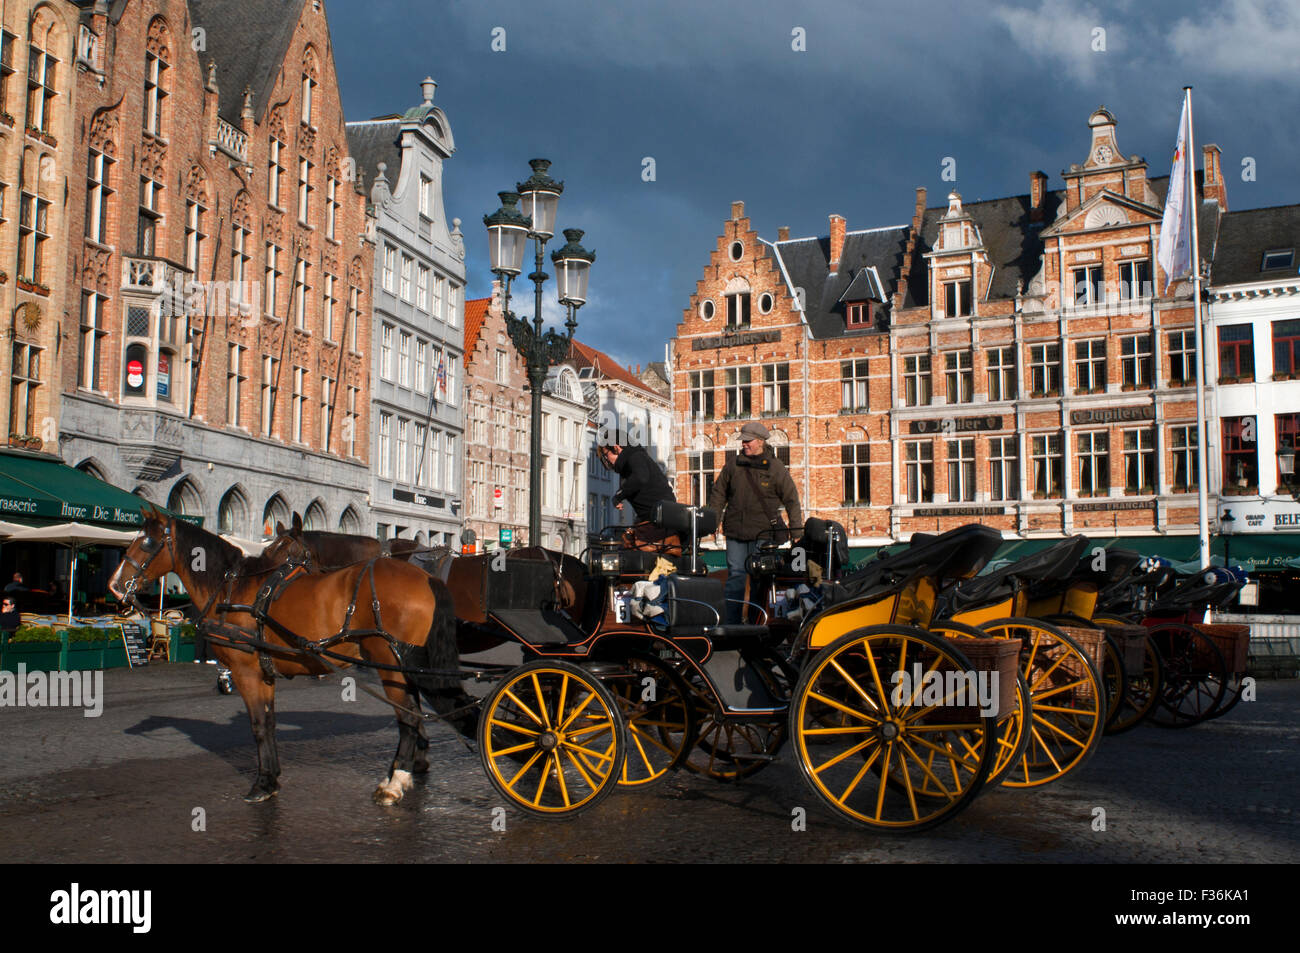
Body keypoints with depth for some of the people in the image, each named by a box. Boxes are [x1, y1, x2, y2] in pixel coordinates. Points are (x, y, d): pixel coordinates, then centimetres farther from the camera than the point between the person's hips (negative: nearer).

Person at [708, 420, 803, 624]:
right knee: (735, 574, 2)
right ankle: (730, 621, 8)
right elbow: (719, 493, 17)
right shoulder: (733, 464, 10)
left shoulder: (775, 467, 2)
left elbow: (791, 499, 6)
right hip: (735, 531, 3)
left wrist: (797, 528, 2)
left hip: (764, 532, -2)